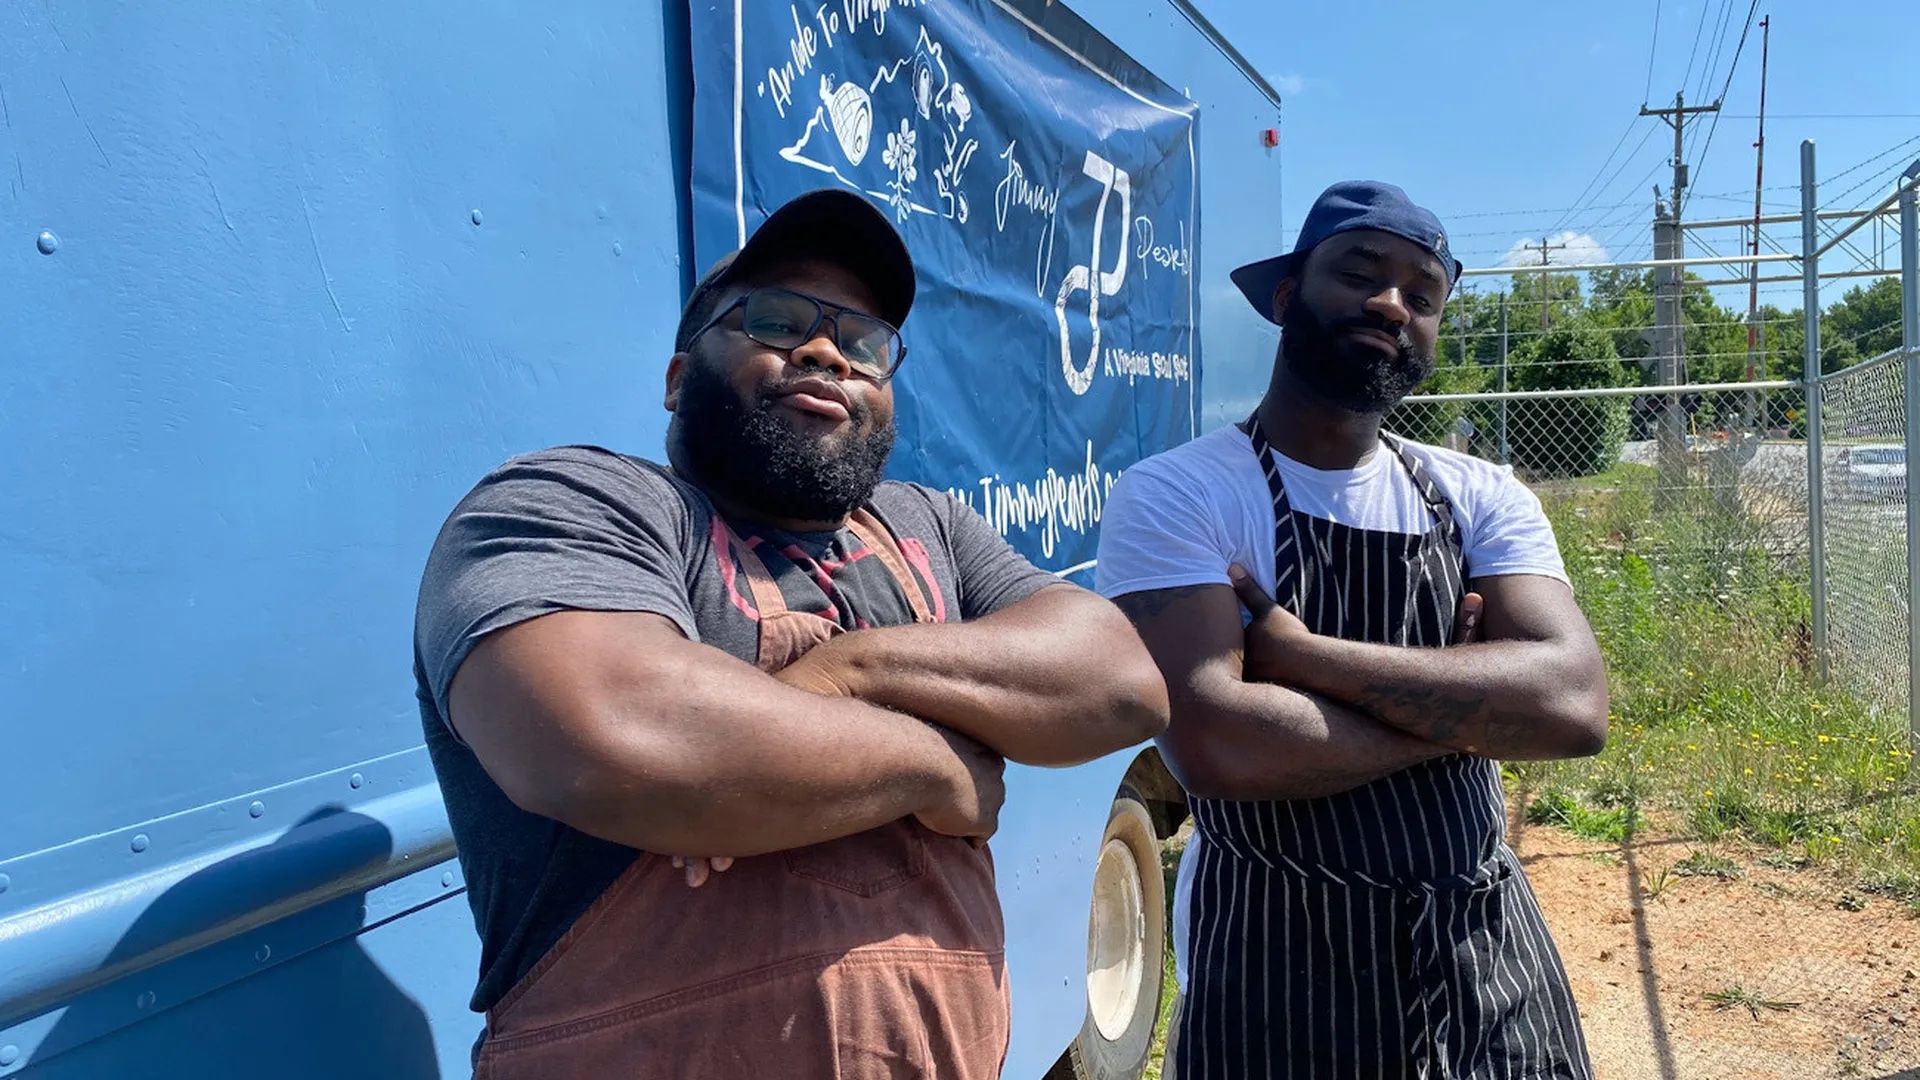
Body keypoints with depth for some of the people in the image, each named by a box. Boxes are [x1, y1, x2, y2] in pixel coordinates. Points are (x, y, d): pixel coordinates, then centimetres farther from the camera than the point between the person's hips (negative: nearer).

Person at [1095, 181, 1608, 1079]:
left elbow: (1573, 704, -13)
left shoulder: (1482, 499, 2)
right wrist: (1464, 712, -13)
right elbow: (1218, 747, -26)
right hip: (1281, 972, -4)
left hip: (1492, 958, 4)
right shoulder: (1172, 496, -12)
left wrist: (1299, 651, -20)